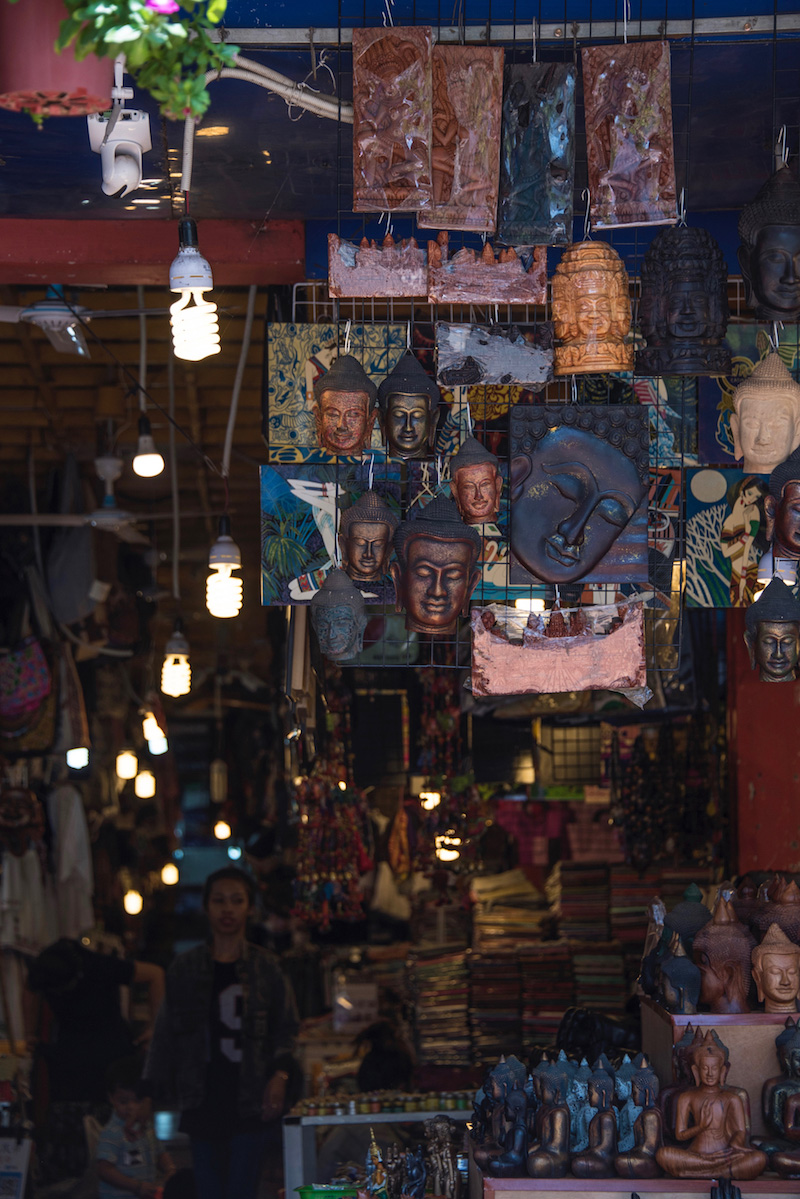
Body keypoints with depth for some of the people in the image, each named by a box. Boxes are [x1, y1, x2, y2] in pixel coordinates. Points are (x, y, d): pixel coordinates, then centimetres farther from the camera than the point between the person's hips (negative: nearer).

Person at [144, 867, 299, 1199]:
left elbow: (286, 1030, 7)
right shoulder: (184, 970, 9)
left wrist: (280, 1075, -9)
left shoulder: (266, 968, 6)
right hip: (203, 1101, 2)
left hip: (250, 1101, -2)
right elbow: (166, 1036, 11)